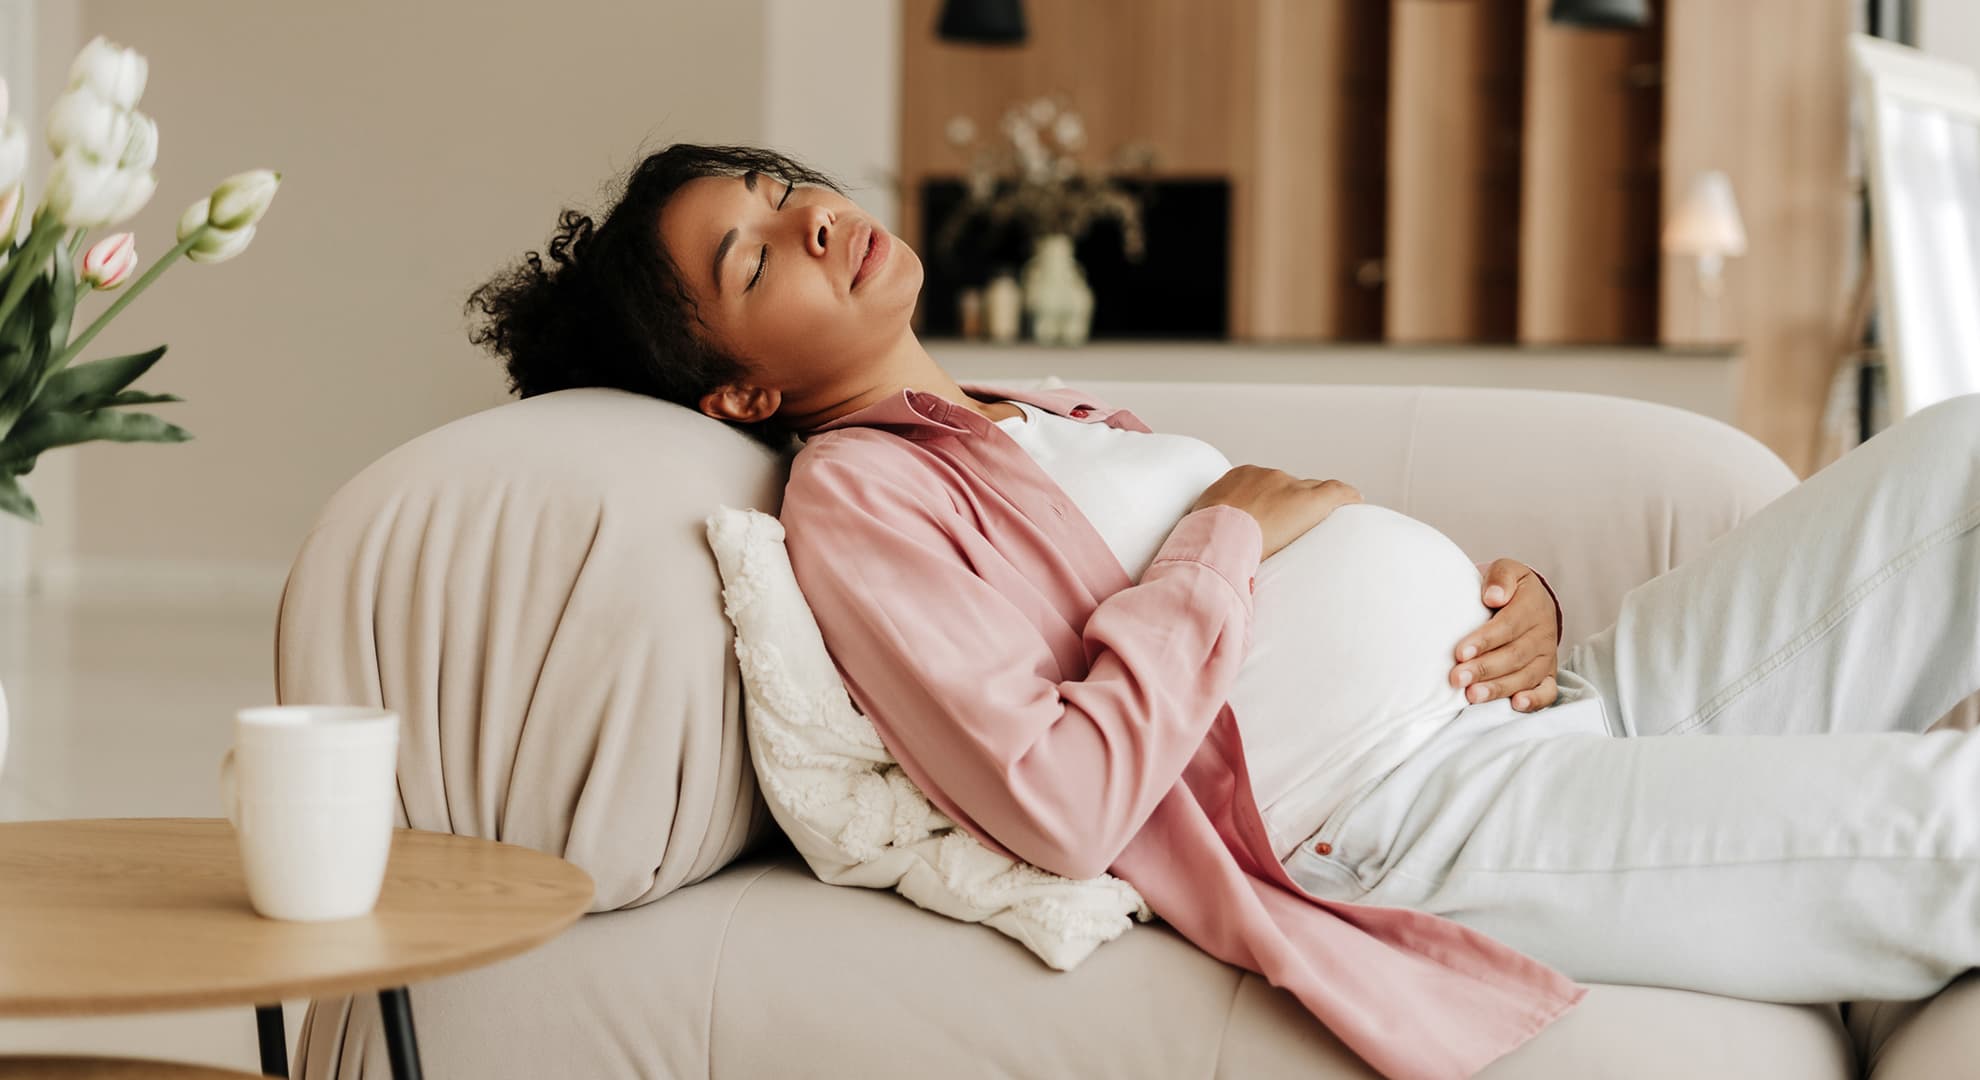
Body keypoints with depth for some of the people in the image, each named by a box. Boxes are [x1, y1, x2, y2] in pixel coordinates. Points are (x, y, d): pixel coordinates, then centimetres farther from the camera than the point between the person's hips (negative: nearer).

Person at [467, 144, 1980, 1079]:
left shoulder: (1060, 418, 23)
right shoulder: (858, 496, -5)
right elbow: (1058, 801, -20)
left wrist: (1519, 594, 3)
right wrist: (1229, 533, -11)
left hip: (1578, 689, 9)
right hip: (1430, 812, -9)